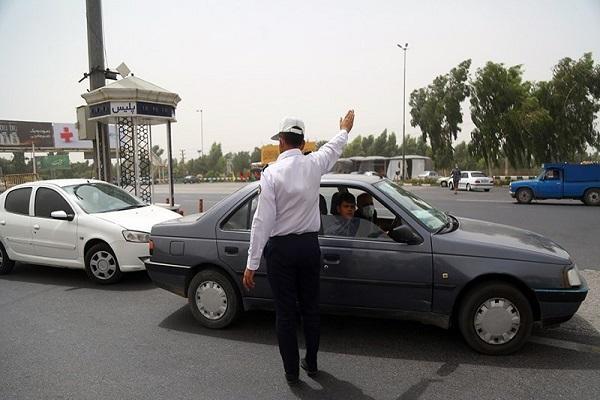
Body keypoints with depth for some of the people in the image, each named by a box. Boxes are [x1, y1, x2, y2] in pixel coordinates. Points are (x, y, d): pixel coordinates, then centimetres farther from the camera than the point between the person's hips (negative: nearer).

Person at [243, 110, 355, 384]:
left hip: (281, 249, -4)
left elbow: (263, 220, -16)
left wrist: (252, 264, -12)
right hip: (310, 245, 4)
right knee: (310, 308, 17)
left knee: (285, 313, 8)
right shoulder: (314, 164, -2)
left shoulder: (272, 173, -13)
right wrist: (345, 129, 43)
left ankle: (291, 371, 20)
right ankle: (311, 363, 32)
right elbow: (334, 147, 21)